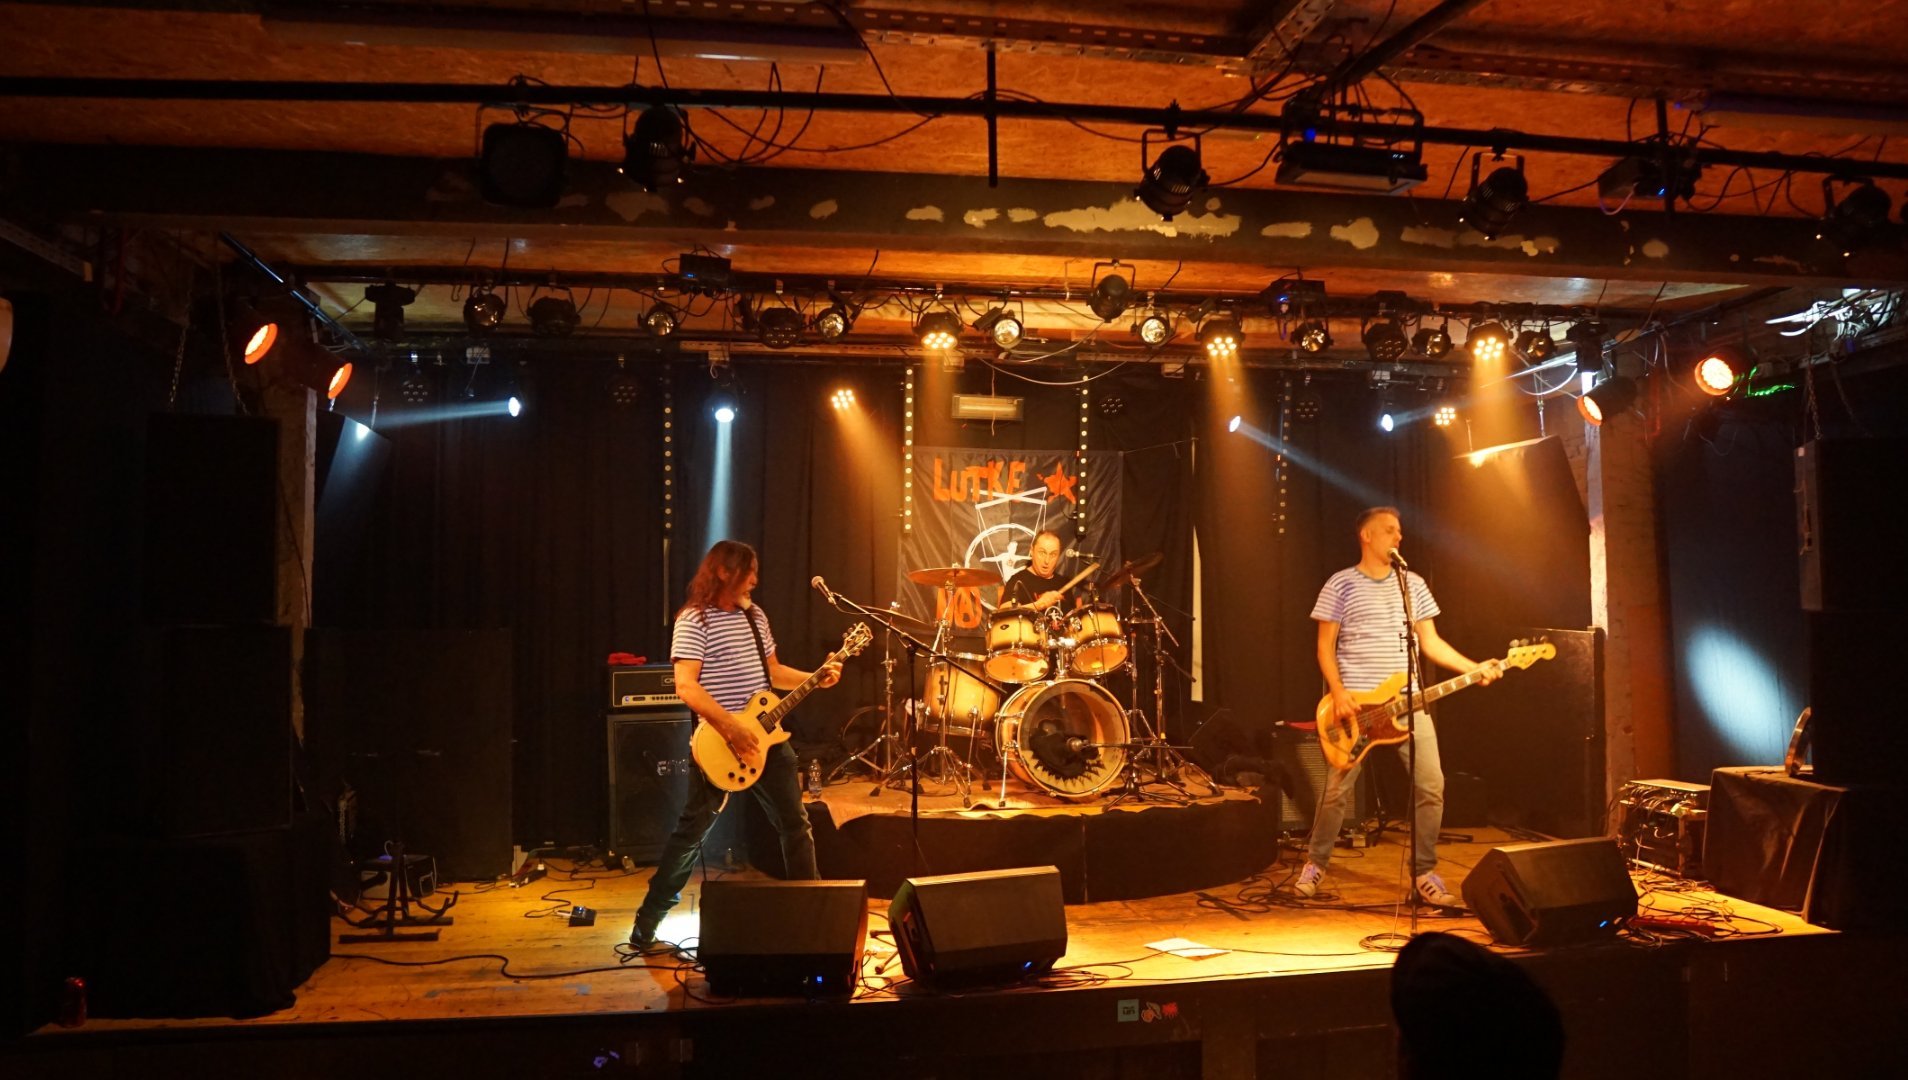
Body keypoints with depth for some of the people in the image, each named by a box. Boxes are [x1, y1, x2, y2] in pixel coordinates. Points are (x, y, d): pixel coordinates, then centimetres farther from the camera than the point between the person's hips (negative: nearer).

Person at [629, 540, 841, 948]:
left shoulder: (754, 615, 11)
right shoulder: (694, 619, -12)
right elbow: (686, 687, -21)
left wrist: (816, 678, 4)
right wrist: (732, 725, -28)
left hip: (765, 734, 7)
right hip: (719, 741, -7)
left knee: (795, 822, 10)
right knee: (692, 830, -1)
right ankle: (647, 921, 12)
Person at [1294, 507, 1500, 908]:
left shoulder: (1413, 584, 12)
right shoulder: (1341, 584, -1)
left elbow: (1430, 642, 12)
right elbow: (1325, 647, -2)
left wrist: (1475, 668, 0)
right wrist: (1339, 693, -15)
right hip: (1354, 702, -4)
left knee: (1431, 786, -3)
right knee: (1337, 790, 0)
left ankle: (1423, 875, 9)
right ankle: (1315, 865, 18)